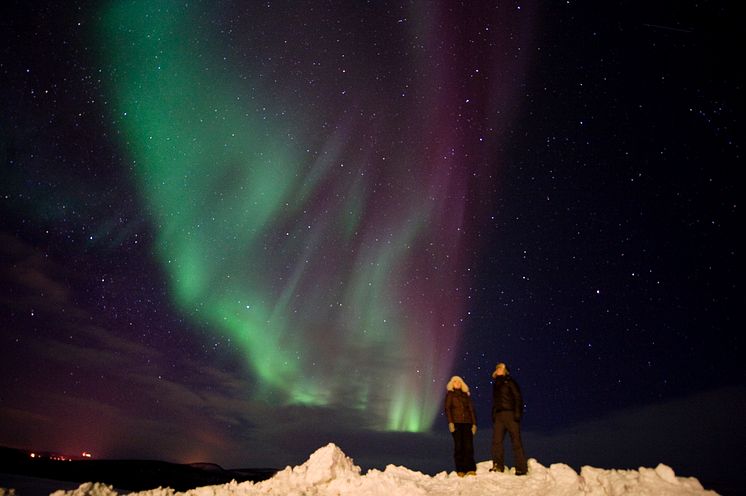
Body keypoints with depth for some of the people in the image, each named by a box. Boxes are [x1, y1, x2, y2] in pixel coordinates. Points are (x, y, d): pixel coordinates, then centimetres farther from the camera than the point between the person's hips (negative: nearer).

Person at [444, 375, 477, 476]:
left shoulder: (466, 395, 19)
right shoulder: (450, 394, 10)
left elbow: (471, 409, 16)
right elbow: (447, 408, 1)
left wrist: (474, 423, 6)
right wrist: (450, 422, -12)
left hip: (467, 423, 3)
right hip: (456, 423, -3)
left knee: (469, 445, -6)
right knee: (458, 445, -6)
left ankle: (470, 469, -7)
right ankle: (460, 470, -2)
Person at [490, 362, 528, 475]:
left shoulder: (510, 382, 2)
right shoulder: (496, 384, 21)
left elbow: (518, 398, -6)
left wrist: (518, 413, -16)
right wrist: (493, 415, 13)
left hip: (510, 414, -6)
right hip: (498, 415, 6)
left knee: (516, 441, -5)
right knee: (496, 440, -2)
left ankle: (521, 468, -1)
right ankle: (498, 466, 3)